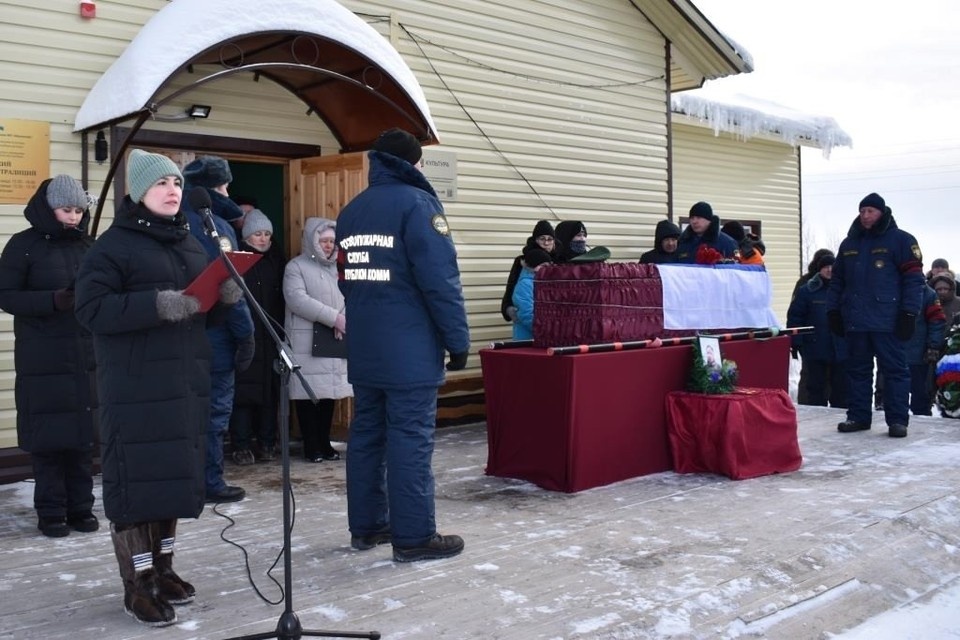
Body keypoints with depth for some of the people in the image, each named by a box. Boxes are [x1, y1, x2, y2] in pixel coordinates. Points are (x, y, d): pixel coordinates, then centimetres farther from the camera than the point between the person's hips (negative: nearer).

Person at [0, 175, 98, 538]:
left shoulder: (87, 245, 11)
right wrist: (53, 301, -19)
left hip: (86, 357, 3)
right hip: (43, 361, -3)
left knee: (83, 434, 5)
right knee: (48, 437, -1)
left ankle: (81, 507, 15)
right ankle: (51, 512, 9)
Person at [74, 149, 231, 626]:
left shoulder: (190, 243, 16)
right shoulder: (113, 244, -6)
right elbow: (91, 308, -16)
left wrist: (225, 293, -1)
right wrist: (157, 305, -25)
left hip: (186, 381, 7)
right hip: (135, 386, -7)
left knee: (175, 476, 12)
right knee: (136, 480, -3)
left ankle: (162, 566, 26)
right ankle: (136, 584, 7)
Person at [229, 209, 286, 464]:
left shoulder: (276, 258, 13)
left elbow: (283, 296, 12)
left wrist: (282, 328, 3)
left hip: (271, 336, 4)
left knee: (271, 388, 5)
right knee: (243, 390, -3)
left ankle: (267, 443, 14)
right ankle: (241, 446, 4)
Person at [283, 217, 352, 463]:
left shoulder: (337, 267, 16)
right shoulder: (296, 267, -2)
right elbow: (298, 300, -16)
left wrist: (343, 321, -14)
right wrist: (334, 317, -19)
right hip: (306, 343, -5)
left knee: (329, 391, 8)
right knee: (308, 393, -4)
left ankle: (325, 444, 17)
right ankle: (312, 447, 5)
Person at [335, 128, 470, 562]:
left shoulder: (350, 211, 15)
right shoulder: (416, 203, -10)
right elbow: (440, 279, -16)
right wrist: (457, 339, -11)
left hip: (363, 350, 8)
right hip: (409, 350, -8)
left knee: (366, 435, 12)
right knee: (410, 439, -4)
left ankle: (366, 526, 20)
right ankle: (413, 536, 0)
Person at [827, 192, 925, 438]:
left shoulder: (901, 240, -1)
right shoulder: (849, 244, 16)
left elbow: (914, 279, -6)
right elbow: (837, 281, 19)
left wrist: (909, 313, -12)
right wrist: (833, 311, 11)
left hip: (887, 321, -5)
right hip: (855, 321, 5)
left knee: (894, 370, -1)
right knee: (857, 370, 10)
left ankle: (898, 419, 3)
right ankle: (858, 416, 17)